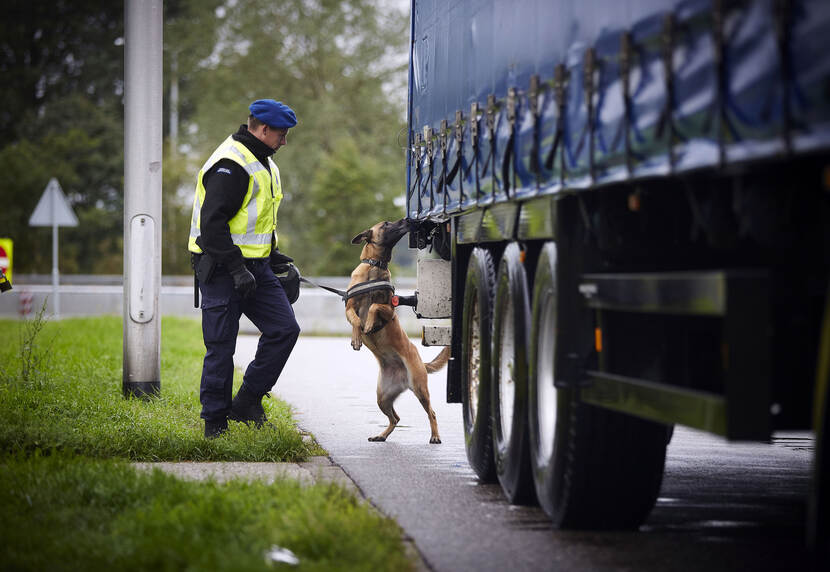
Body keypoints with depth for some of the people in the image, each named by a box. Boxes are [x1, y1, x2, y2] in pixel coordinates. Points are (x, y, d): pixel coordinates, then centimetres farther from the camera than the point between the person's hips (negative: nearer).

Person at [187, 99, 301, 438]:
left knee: (284, 328, -1)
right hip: (222, 269, -9)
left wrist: (272, 256, 18)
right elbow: (212, 223, -23)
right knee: (221, 346, -3)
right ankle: (214, 422, 6)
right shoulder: (230, 165, -18)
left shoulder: (263, 164, 15)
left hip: (254, 266, 9)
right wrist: (237, 269, -25)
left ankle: (247, 403, 7)